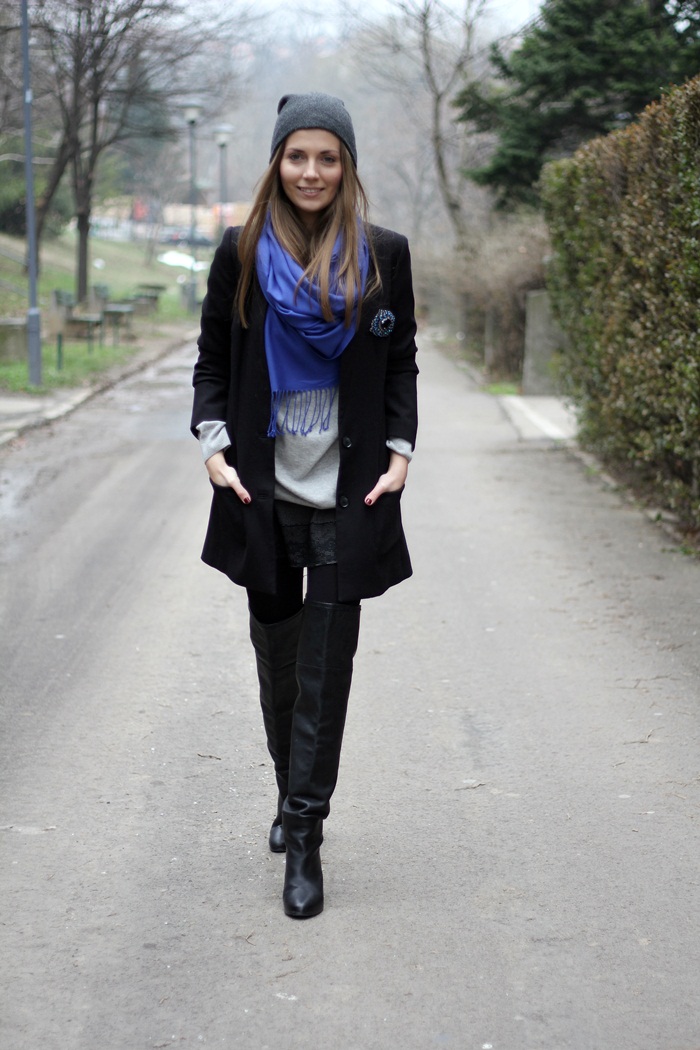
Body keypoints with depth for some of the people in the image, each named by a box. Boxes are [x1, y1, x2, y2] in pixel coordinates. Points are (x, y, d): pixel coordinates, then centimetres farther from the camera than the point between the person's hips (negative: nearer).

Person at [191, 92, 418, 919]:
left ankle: (304, 837, 0)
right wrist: (213, 444, -6)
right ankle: (293, 794, 33)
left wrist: (399, 451, -4)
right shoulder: (240, 253, 2)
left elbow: (401, 365, 8)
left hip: (348, 495, -1)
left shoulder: (384, 255, 2)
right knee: (276, 652, 11)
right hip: (264, 491, 1)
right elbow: (211, 361, 8)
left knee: (327, 663, -3)